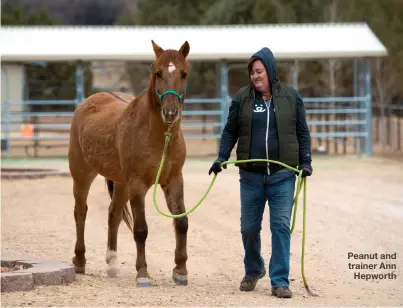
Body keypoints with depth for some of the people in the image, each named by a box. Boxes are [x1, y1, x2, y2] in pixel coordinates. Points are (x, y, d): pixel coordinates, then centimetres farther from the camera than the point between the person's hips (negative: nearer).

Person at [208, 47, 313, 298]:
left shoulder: (291, 97, 2)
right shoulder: (242, 98, 3)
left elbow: (302, 132, 6)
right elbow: (230, 131, 7)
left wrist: (306, 162, -2)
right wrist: (222, 158, -5)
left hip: (283, 175, -1)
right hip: (251, 175, 2)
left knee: (281, 226, -6)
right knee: (249, 227, 8)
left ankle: (280, 281, -1)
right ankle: (253, 271, 31)